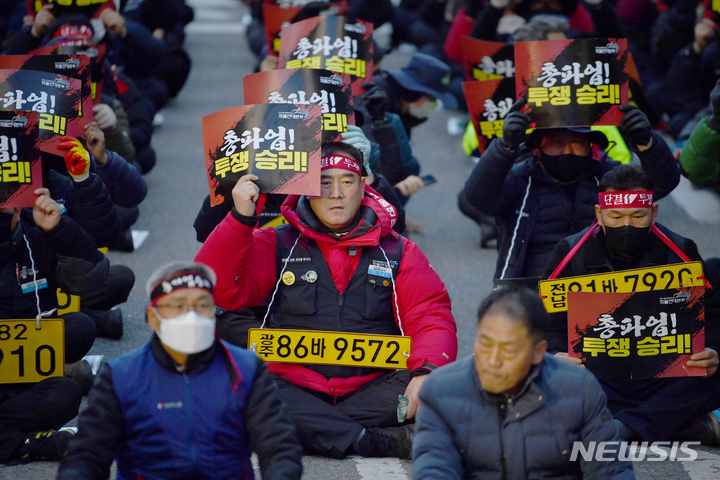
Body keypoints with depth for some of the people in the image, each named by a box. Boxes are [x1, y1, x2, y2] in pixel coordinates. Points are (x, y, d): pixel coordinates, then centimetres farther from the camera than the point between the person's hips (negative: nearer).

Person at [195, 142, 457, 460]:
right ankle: (383, 441, -33)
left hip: (371, 390, 0)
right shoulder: (276, 245, 10)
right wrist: (241, 218, -13)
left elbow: (432, 315, 3)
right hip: (293, 384, 0)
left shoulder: (398, 251, 12)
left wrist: (426, 371, -17)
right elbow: (219, 289, -3)